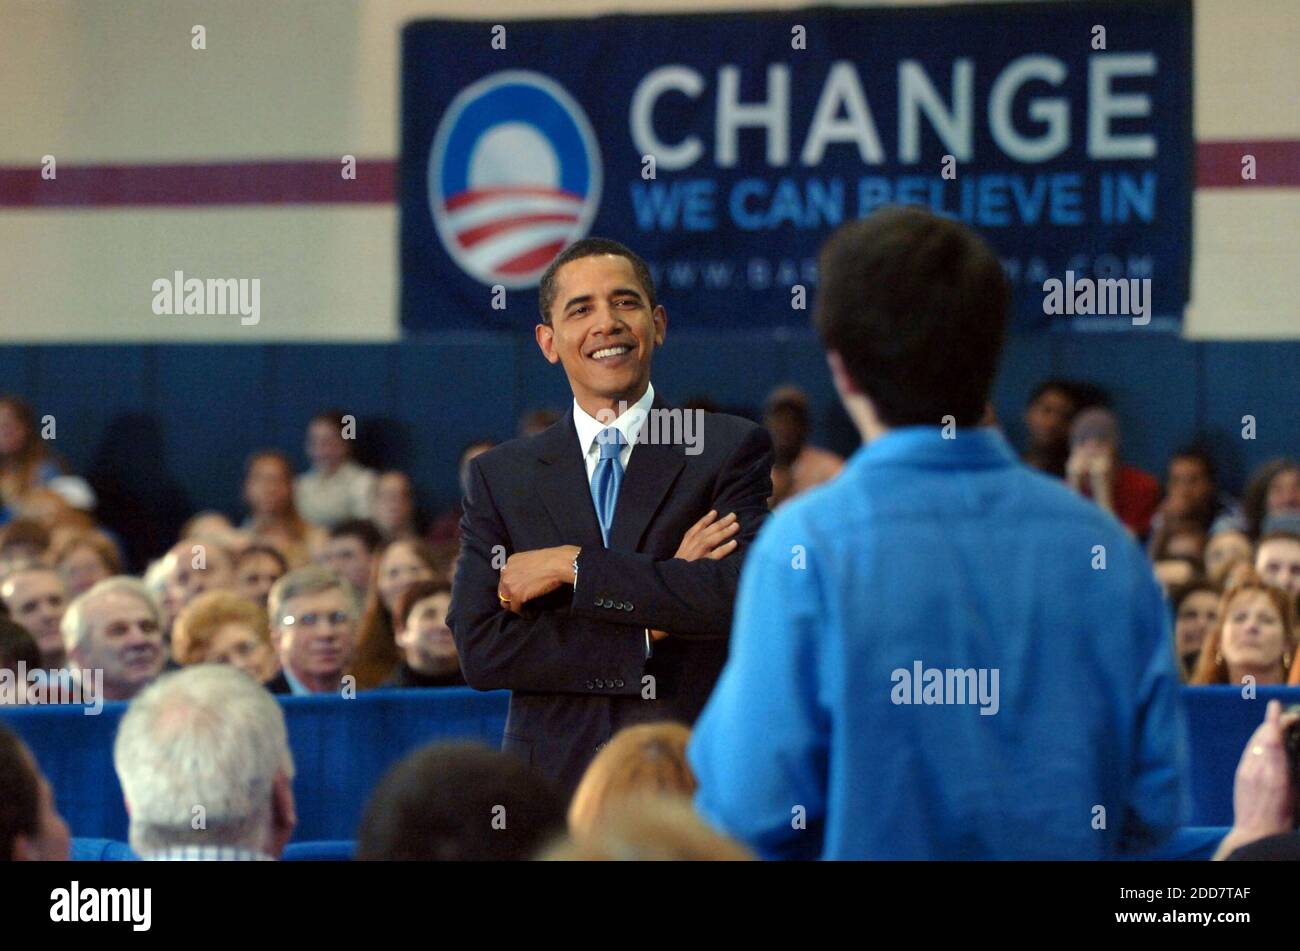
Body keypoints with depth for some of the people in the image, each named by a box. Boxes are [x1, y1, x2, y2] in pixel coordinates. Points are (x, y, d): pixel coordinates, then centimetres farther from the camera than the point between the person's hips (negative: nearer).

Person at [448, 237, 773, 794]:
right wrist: (650, 630, -9)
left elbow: (741, 595, -11)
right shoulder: (499, 477, 10)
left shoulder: (732, 450, 5)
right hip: (555, 783, 1)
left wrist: (573, 566, -10)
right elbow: (479, 650, -1)